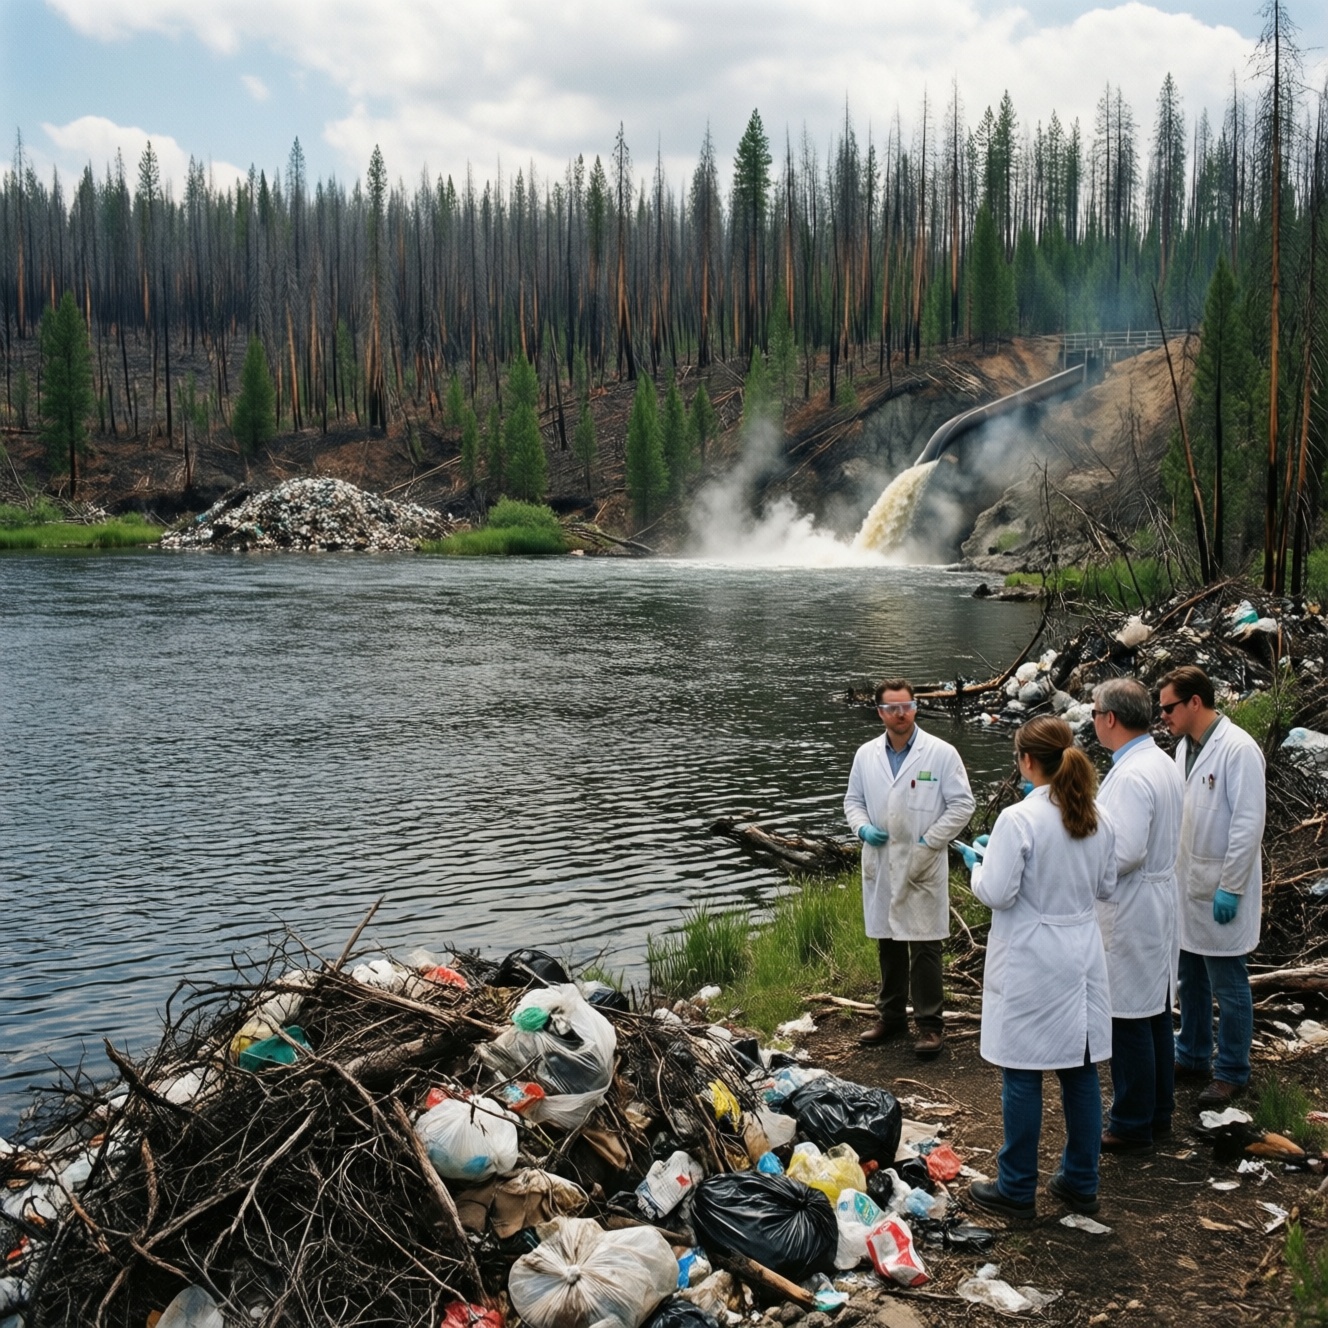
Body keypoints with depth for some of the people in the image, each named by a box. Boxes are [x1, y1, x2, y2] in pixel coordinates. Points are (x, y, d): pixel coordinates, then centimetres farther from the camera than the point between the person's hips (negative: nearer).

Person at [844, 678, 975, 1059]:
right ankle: (891, 1015, 28)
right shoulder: (866, 755, 5)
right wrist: (862, 828, -6)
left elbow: (962, 804, -5)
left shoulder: (941, 753, -6)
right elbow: (853, 800, 15)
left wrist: (929, 842, -11)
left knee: (924, 947, -2)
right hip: (880, 865, 4)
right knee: (888, 943, 15)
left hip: (923, 866, -4)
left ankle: (929, 1023, 8)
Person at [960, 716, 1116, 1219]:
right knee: (1080, 1069, 14)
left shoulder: (1018, 819, -19)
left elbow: (997, 893, -17)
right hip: (1081, 956, 6)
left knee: (1022, 1076, 4)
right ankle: (1081, 1182, 25)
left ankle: (1016, 1189, 14)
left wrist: (976, 865, 1)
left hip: (1030, 963, -6)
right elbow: (1105, 886, 10)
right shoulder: (1097, 819, 1)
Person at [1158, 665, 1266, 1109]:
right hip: (1186, 885, 8)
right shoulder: (1185, 745, 8)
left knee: (1228, 986, 4)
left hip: (1220, 891, -8)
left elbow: (1249, 822, -19)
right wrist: (1171, 873, 12)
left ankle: (1231, 1073, 16)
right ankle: (1191, 1056, 32)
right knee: (1191, 980, 18)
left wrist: (1230, 888, -19)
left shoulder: (1238, 749, -17)